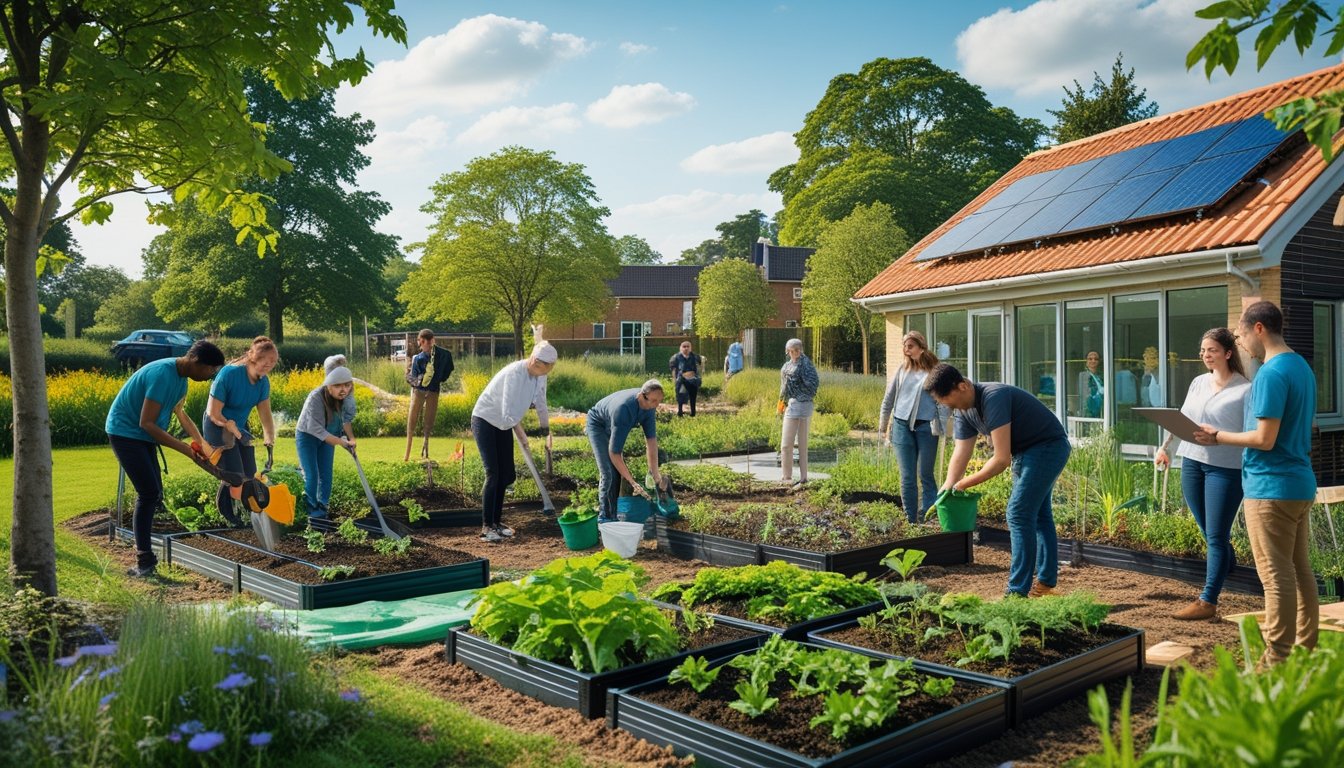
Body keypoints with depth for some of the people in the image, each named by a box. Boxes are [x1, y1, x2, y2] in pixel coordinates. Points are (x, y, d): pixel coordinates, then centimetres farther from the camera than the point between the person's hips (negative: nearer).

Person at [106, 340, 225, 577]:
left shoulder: (181, 377, 1)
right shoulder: (162, 375, -27)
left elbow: (179, 413, 17)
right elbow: (147, 423, -26)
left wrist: (204, 444, 15)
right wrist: (185, 449, -23)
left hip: (143, 435, 9)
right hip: (125, 431, -9)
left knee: (154, 494, 8)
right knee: (149, 493, -13)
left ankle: (145, 556, 17)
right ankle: (144, 561, -7)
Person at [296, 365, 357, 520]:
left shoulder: (347, 397, -18)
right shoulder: (315, 398, -36)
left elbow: (347, 418, 1)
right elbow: (317, 430, -34)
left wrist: (351, 438, -13)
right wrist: (343, 443, -37)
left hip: (328, 435, 5)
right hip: (307, 435, -5)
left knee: (326, 473, 6)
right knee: (311, 475, -7)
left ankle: (322, 506, 20)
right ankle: (313, 510, 9)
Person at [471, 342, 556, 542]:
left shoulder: (540, 376, -9)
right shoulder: (515, 373, -32)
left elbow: (541, 403, 8)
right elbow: (509, 415, -36)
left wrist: (545, 426, 19)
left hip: (504, 423, 7)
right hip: (484, 420, -7)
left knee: (506, 475, 8)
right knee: (493, 474, -14)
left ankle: (496, 522, 19)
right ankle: (486, 527, -9)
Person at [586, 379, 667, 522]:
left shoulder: (649, 405, -23)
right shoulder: (623, 410, -43)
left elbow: (651, 439, -17)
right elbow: (614, 452, -40)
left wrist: (655, 473, -19)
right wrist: (632, 482, -38)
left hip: (613, 426, 7)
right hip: (598, 424, -7)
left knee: (619, 470, 9)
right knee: (609, 472, -16)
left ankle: (613, 513, 22)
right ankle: (605, 518, -6)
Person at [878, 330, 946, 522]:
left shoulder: (934, 370, -2)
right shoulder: (903, 369, 9)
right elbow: (889, 397, 14)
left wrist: (938, 426, -14)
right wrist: (883, 425, 14)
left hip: (925, 427, -3)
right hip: (902, 426, 3)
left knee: (926, 476, 3)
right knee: (907, 477, 5)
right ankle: (910, 520, 11)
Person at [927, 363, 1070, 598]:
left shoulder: (993, 398, -31)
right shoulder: (964, 411, -2)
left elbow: (1002, 459, -31)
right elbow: (960, 455, -2)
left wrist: (964, 483, -24)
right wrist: (946, 490, -16)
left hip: (1048, 447, -10)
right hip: (1026, 452, 10)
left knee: (1019, 513, -13)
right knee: (1037, 513, 16)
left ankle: (1018, 592, -9)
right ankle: (1046, 583, 27)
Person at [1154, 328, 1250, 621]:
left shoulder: (1245, 389, -9)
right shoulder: (1198, 382, 11)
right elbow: (1181, 418, 19)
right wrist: (1164, 446, 17)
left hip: (1225, 468, -6)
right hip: (1192, 462, 6)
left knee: (1216, 537, -1)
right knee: (1209, 532, 13)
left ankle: (1208, 601, 3)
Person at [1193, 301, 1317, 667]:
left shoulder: (1271, 374, -18)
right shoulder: (1302, 367, 12)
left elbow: (1265, 439, -21)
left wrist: (1218, 437, -9)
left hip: (1271, 487, -9)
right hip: (1300, 483, 9)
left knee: (1277, 575, -4)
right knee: (1300, 569, 14)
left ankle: (1278, 661, 3)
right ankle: (1306, 649, 23)